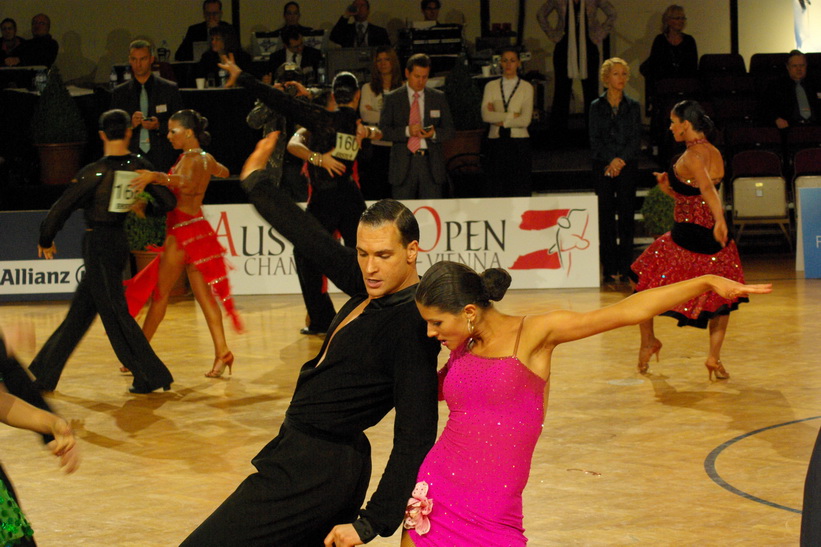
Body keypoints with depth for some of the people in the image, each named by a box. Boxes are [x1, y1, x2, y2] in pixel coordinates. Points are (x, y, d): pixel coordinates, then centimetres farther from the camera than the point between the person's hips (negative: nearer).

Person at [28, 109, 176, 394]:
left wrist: (46, 240, 4)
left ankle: (151, 376, 1)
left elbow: (61, 208, -11)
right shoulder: (139, 166, -2)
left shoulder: (94, 172, -16)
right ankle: (45, 373, 23)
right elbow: (168, 202, 2)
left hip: (97, 244, -7)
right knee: (80, 311, 13)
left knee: (114, 312, 0)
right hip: (119, 240, 7)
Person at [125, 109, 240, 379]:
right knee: (204, 295, 6)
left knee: (159, 293, 1)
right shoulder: (207, 159, 11)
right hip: (198, 228, 9)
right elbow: (223, 172, 34)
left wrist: (155, 176, -51)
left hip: (183, 231, -9)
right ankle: (221, 352, -2)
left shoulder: (189, 160, -16)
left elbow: (186, 184, -38)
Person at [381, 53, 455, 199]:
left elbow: (450, 130, 10)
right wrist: (406, 131, -16)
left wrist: (434, 134, -11)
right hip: (403, 164, -1)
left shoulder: (438, 97, 12)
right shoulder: (392, 98, 7)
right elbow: (383, 130, 1)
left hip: (431, 163, 1)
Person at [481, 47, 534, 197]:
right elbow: (486, 115, -5)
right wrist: (512, 115, -7)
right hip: (497, 143, 2)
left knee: (521, 192, -5)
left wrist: (500, 120, -5)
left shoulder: (526, 87, 5)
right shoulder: (491, 86, 10)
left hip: (519, 143, -2)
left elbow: (525, 120, -6)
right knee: (497, 190, -1)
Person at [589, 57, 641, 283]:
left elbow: (636, 139, 2)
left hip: (627, 166, 0)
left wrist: (621, 160, -11)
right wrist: (610, 160, -13)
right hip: (603, 167, 0)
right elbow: (595, 140, 0)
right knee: (605, 216, -2)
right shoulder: (597, 107, 6)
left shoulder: (633, 107, 7)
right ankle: (609, 270, 2)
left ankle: (625, 268, 3)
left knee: (626, 216, -1)